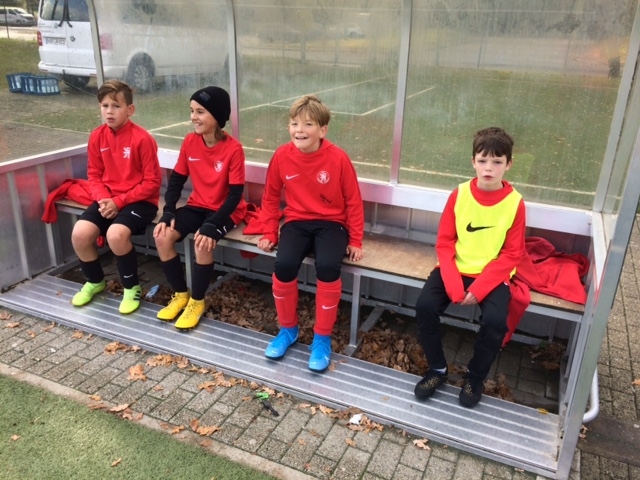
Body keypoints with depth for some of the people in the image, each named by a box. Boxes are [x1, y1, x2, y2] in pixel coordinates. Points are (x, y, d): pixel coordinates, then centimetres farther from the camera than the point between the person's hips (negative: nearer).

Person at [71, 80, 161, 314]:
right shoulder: (97, 137, 2)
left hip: (140, 200, -5)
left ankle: (132, 288, -4)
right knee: (79, 233, -15)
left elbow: (152, 182, -13)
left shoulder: (142, 138, -15)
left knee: (116, 234, -31)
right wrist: (104, 199, -11)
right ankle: (95, 281, 15)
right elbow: (94, 175, 9)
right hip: (108, 199, 6)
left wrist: (119, 201, -17)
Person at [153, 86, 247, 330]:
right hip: (197, 205, 5)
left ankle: (197, 301, -6)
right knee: (162, 237, -16)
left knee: (203, 243, -32)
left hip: (225, 210, -5)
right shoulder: (190, 141, -3)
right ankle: (180, 294, 4)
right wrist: (168, 212, -12)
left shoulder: (233, 148, -19)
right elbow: (176, 179, 3)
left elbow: (235, 194, -19)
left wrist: (211, 225, -29)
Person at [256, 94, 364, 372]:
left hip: (331, 224, -2)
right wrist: (270, 234, 6)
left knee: (328, 267, -31)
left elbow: (353, 202, -3)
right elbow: (271, 197, 8)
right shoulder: (281, 156, -6)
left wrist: (355, 241, -2)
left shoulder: (338, 158, -13)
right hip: (297, 222, 2)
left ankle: (322, 338, -8)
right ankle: (288, 329, 2)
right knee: (284, 265, -26)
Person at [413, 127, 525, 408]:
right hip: (455, 269, 2)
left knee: (495, 321, -27)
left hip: (492, 275, -1)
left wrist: (478, 290, -17)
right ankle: (437, 369, 4)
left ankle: (475, 378, 3)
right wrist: (454, 286, -16)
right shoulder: (459, 194, -4)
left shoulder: (515, 203, -8)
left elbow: (511, 255, -7)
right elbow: (444, 243, -3)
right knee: (425, 306, -21)